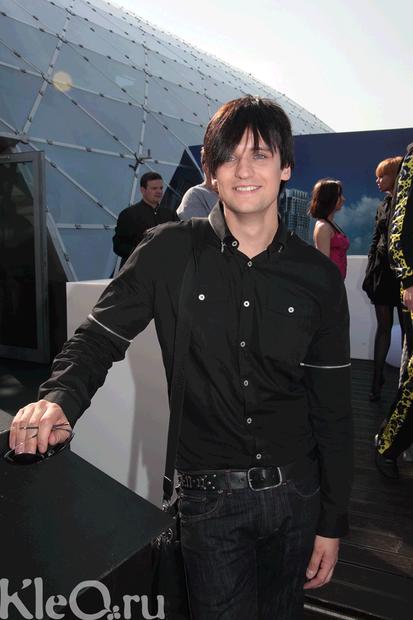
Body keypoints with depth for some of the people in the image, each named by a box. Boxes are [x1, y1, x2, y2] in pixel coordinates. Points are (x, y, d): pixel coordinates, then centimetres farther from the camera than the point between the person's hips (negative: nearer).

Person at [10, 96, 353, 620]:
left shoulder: (319, 277, -5)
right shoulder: (169, 252, -10)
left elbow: (332, 408, 0)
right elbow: (100, 337, -4)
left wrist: (333, 522, 3)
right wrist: (60, 397, -26)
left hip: (296, 491, 3)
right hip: (209, 495, -2)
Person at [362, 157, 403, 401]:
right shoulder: (384, 206, 14)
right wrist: (370, 274, 11)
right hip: (382, 271, 5)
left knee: (406, 325, 1)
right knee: (384, 326, 8)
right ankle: (377, 378, 13)